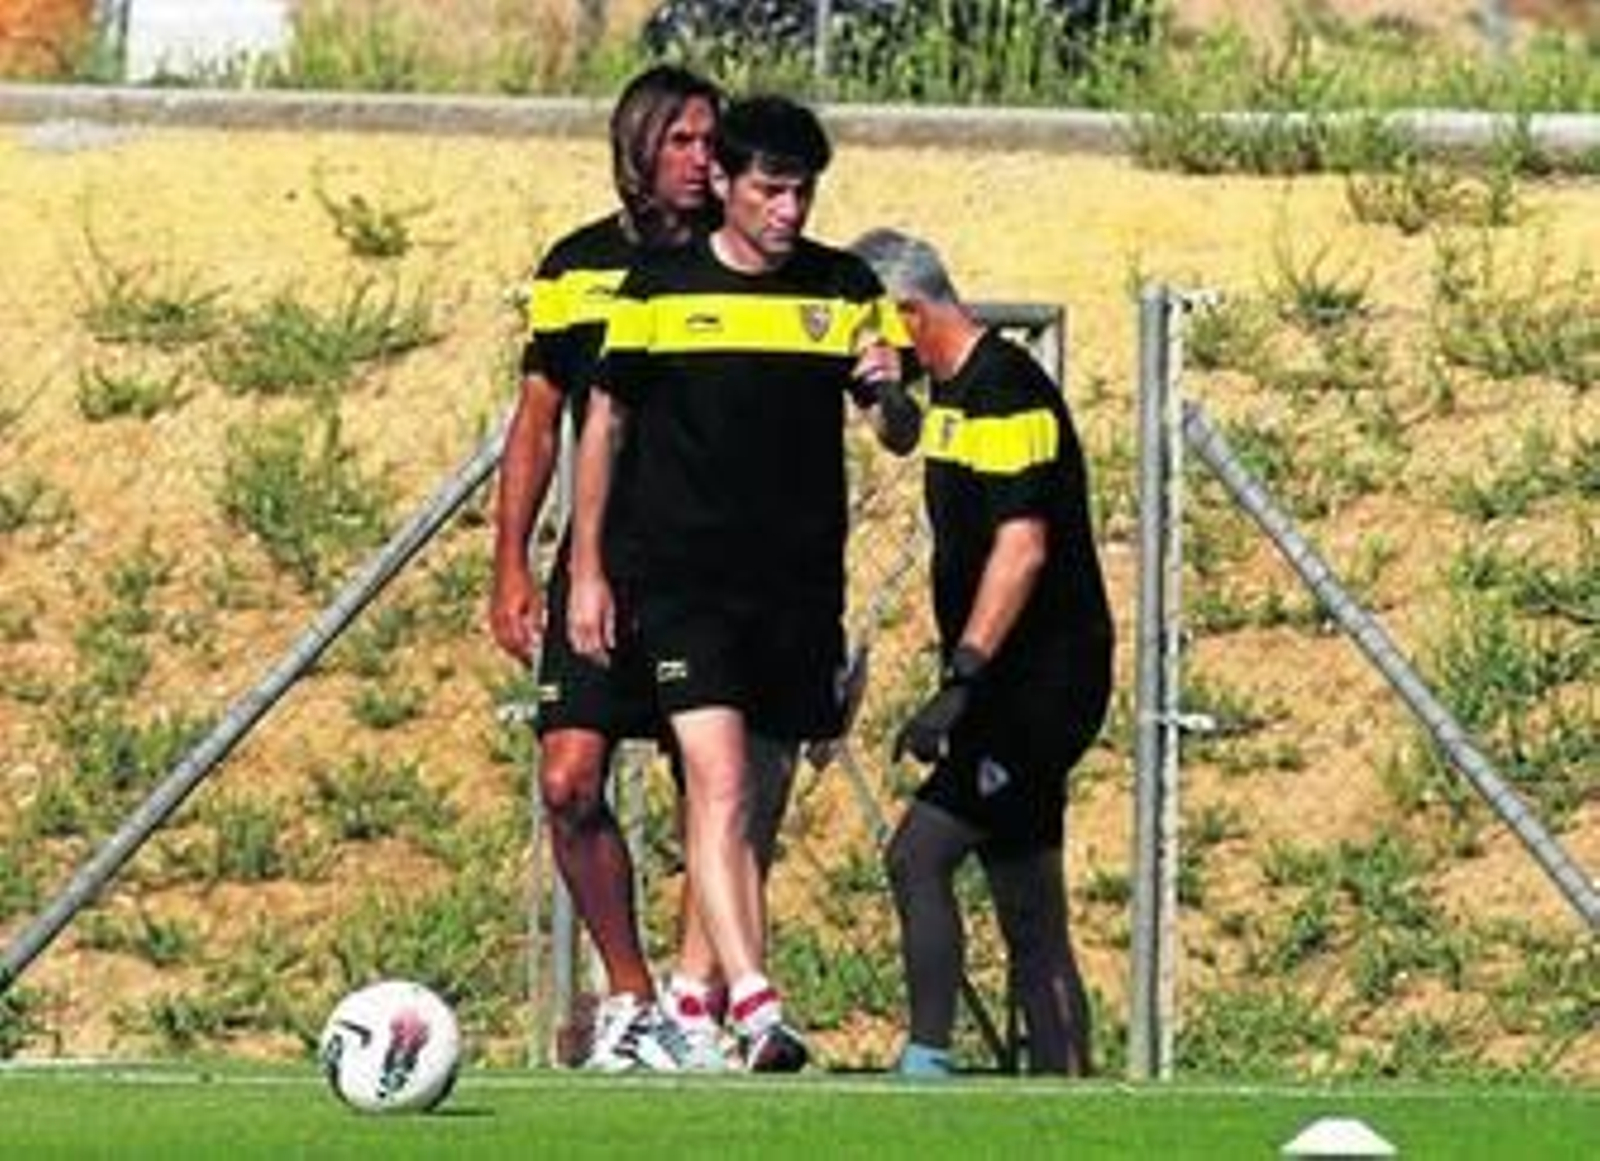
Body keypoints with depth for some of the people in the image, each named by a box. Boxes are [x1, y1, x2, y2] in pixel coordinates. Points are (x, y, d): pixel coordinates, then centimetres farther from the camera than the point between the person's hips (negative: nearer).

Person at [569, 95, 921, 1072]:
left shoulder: (847, 292, 7)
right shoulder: (661, 288, 1)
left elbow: (902, 438, 8)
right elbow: (607, 424, 8)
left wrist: (888, 393, -17)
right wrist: (588, 571, 4)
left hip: (801, 581, 3)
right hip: (683, 577, -3)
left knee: (757, 805, 9)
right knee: (720, 784, -19)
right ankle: (758, 1008, -31)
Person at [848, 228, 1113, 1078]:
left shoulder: (1003, 391, -14)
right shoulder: (954, 392, 17)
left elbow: (1023, 546, -23)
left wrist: (960, 681, -28)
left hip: (1042, 680, -11)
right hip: (1018, 690, 11)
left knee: (918, 855, -19)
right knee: (1030, 918, 9)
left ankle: (927, 1063, -22)